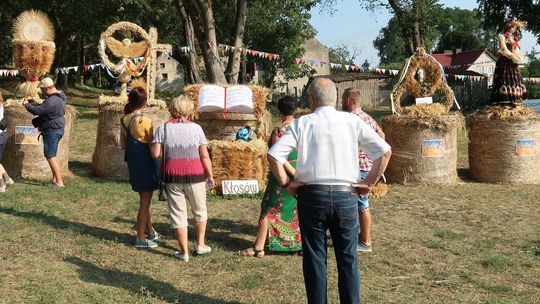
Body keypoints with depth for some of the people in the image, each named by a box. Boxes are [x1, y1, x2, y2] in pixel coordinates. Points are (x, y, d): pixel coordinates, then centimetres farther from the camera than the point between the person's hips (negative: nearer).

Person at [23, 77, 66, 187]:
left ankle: (59, 182, -4)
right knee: (50, 156, 19)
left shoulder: (52, 101, -25)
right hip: (57, 129, 11)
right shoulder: (59, 96, 9)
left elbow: (37, 111, -22)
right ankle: (55, 179, 26)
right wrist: (36, 104, 15)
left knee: (51, 157, -6)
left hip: (52, 131, -11)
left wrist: (26, 104, -4)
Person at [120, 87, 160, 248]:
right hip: (146, 162, -7)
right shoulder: (145, 121, -19)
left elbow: (123, 144, 10)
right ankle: (140, 238, 10)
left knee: (144, 199, 20)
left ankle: (151, 231, 31)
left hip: (132, 162, 7)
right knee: (145, 201, 3)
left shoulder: (124, 120, 3)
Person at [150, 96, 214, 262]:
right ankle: (200, 244, 27)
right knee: (200, 210, 20)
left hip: (172, 177, 0)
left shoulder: (163, 128, -2)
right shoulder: (196, 128, -3)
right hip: (194, 175, 0)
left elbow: (155, 153, -6)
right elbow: (204, 156, -5)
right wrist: (210, 176, 5)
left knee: (178, 213, 8)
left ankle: (184, 251, 12)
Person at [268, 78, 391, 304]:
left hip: (311, 196, -1)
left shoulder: (302, 123, 0)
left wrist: (285, 183, 3)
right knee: (348, 259, 10)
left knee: (315, 259, 9)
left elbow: (274, 154, -8)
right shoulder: (352, 121, 3)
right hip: (346, 196, 1)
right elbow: (385, 151, 0)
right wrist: (369, 183, 6)